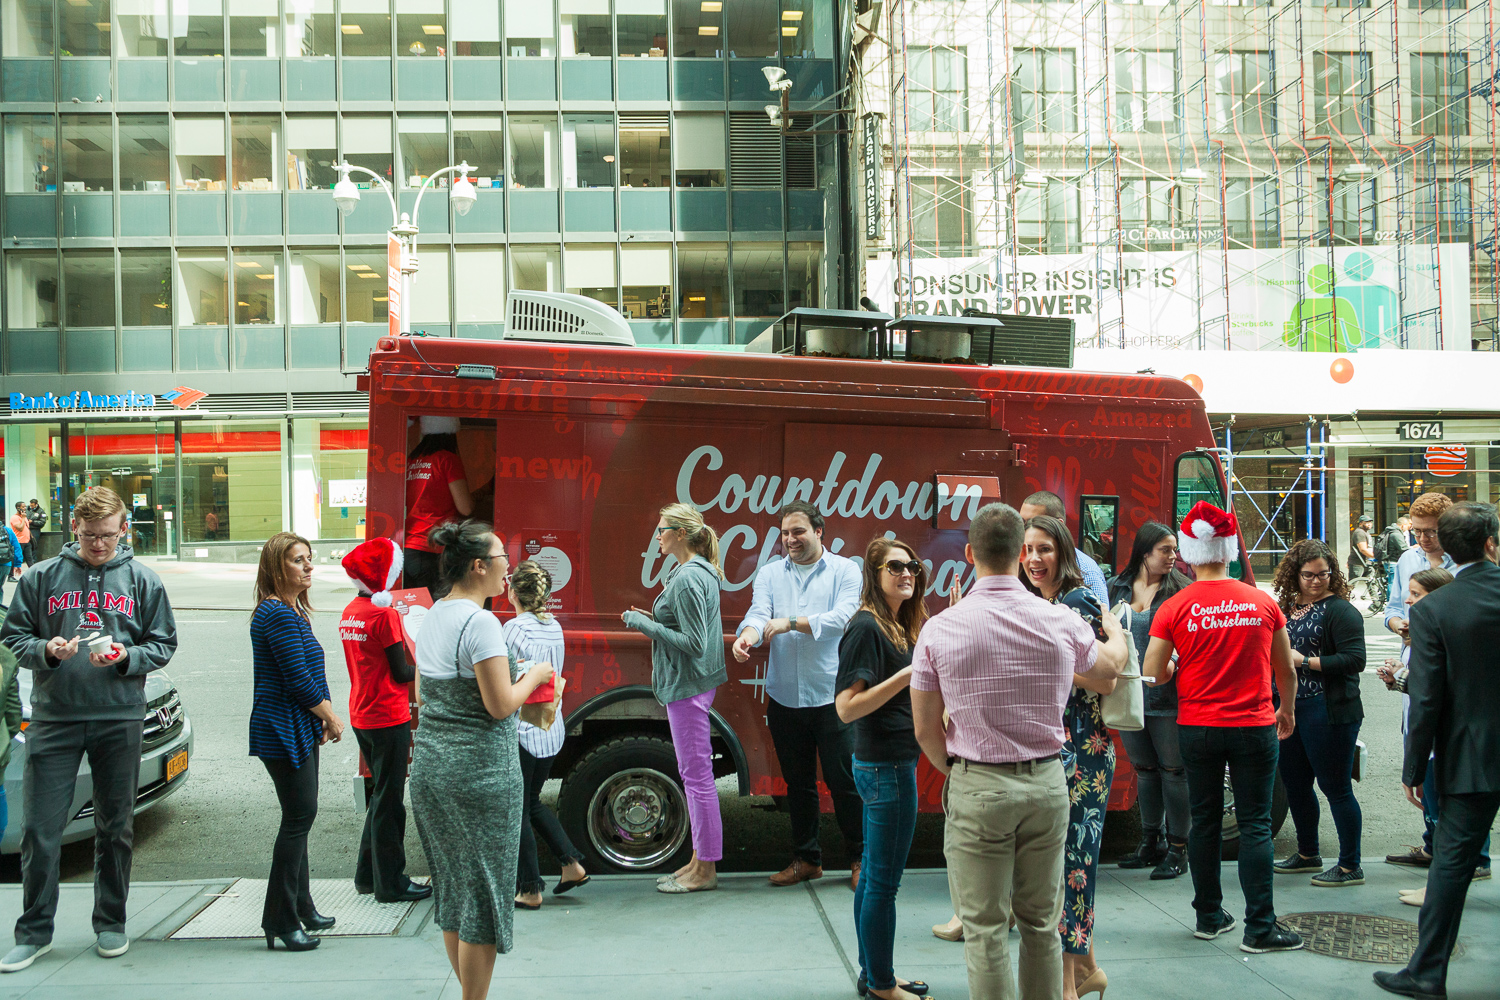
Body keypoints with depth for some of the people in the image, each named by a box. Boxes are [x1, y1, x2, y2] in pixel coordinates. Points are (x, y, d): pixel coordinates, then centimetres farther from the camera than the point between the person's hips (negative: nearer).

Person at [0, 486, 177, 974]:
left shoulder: (142, 581, 6)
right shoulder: (41, 577, 5)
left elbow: (163, 644, 6)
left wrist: (125, 656, -13)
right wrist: (47, 650, -13)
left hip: (119, 718, 0)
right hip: (53, 718, 0)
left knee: (116, 828, 8)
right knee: (40, 829, -1)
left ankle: (111, 924, 22)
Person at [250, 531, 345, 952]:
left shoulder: (293, 611, 15)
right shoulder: (278, 615, -17)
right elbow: (299, 680, -19)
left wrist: (323, 716, 7)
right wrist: (331, 717, -7)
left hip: (300, 728, 10)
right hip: (283, 732, -10)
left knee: (299, 818, 15)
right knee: (299, 816, -7)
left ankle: (301, 907, 25)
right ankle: (281, 920, 0)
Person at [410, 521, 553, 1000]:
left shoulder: (432, 617, 9)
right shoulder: (480, 622, -17)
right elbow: (501, 706, -19)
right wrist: (533, 676, -2)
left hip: (430, 764, 9)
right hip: (480, 771, -9)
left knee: (453, 887, 16)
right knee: (484, 890, 2)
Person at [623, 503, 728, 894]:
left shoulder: (688, 579, -19)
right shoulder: (702, 572, 13)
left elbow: (694, 643, -22)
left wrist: (645, 625, -16)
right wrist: (654, 619, 11)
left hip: (687, 686, -11)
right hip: (694, 685, 11)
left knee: (697, 774, -3)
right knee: (694, 773, 16)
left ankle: (705, 871, 4)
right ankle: (700, 860, 24)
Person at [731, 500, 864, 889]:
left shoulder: (844, 570, 2)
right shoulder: (769, 573, 11)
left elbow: (842, 617, -13)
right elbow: (758, 612, -5)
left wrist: (791, 622, -23)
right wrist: (747, 635, -28)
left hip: (832, 696, -3)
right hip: (784, 697, 4)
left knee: (844, 780, -1)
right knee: (797, 783, 12)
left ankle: (859, 858, 13)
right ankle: (806, 859, 24)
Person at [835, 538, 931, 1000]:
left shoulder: (899, 627, 13)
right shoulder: (866, 628, -16)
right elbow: (847, 707, -21)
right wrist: (907, 676, -26)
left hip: (892, 763, 10)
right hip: (885, 766, -10)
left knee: (873, 874, 16)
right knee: (884, 880, 0)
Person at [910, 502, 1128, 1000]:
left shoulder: (939, 629, -8)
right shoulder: (1062, 622, -3)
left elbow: (925, 730, -2)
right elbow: (1111, 665, 20)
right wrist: (1115, 629, 42)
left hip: (977, 788, -2)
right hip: (1047, 782, 3)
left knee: (985, 929, 5)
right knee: (1041, 923, 15)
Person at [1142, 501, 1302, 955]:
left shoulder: (1174, 608, -7)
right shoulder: (1263, 603, -4)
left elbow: (1152, 674, -7)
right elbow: (1287, 671, 6)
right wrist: (1287, 711, 24)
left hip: (1197, 726, 1)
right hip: (1254, 727, 0)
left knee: (1204, 821, 13)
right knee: (1255, 826, 4)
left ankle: (1209, 916, 22)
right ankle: (1259, 927, 4)